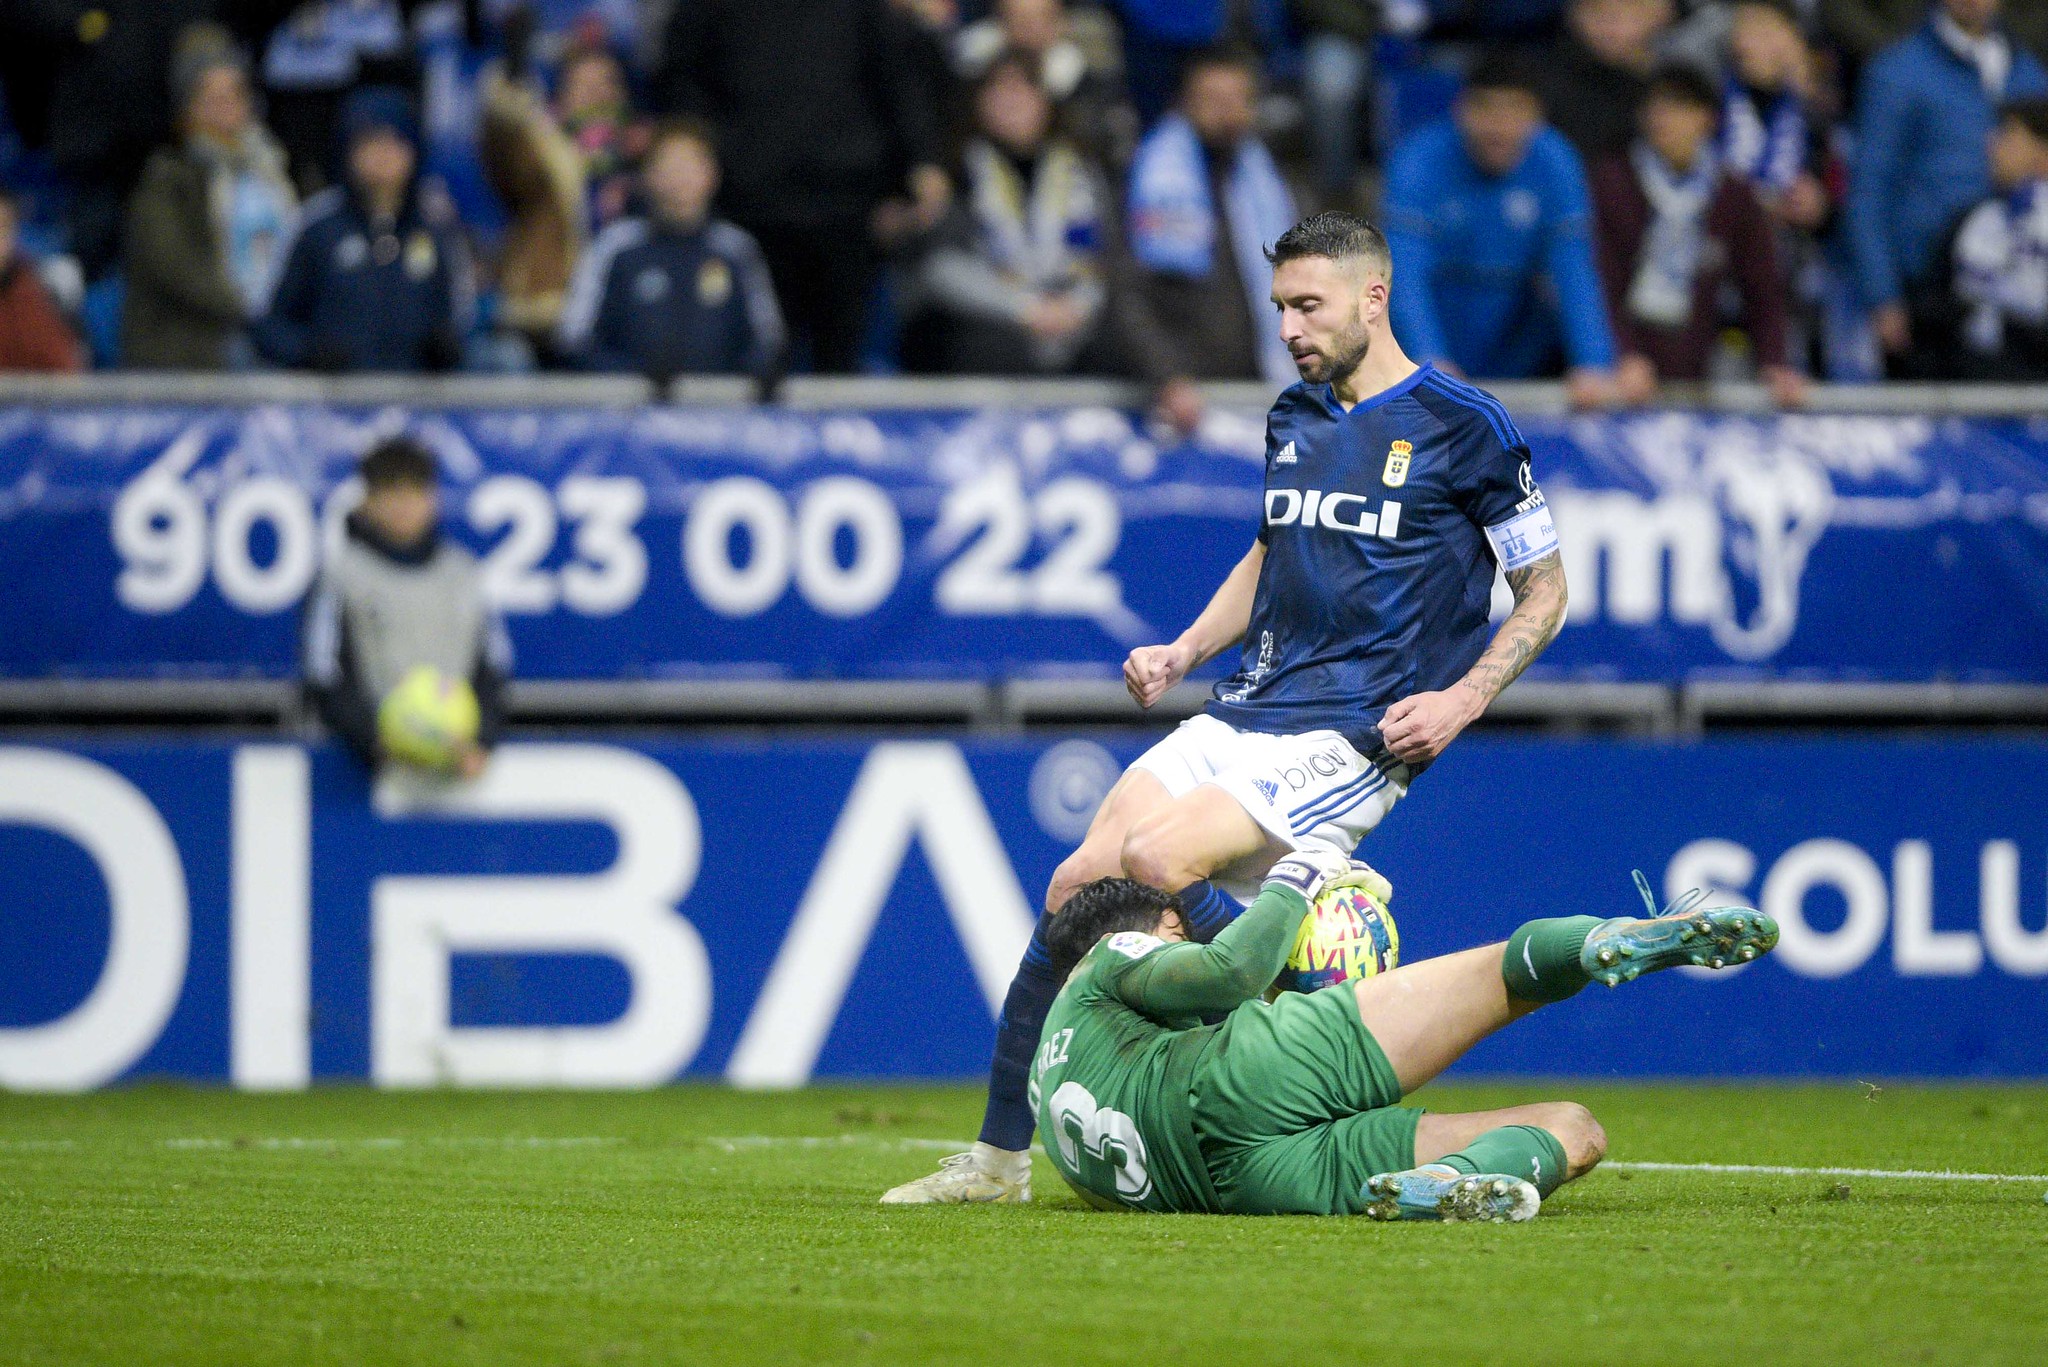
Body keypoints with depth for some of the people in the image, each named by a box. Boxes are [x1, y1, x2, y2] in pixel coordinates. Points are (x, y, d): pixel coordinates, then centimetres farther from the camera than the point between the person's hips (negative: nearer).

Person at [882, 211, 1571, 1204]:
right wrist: (1183, 653, 15)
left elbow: (1544, 589, 0)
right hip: (1244, 713, 7)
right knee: (1076, 888, -6)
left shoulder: (1464, 425, -5)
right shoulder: (1293, 418, 15)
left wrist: (1460, 702, -12)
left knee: (1156, 862, -28)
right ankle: (999, 1158, 2)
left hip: (1355, 739, -7)